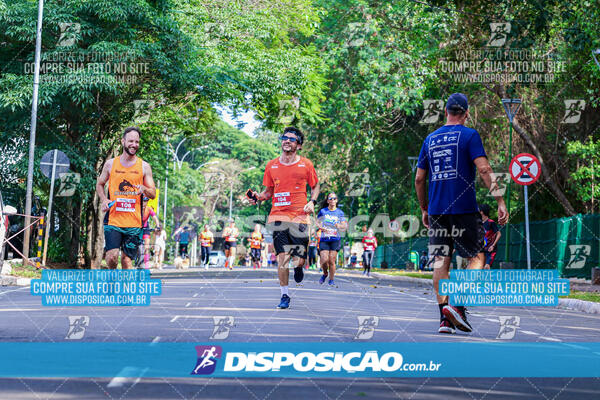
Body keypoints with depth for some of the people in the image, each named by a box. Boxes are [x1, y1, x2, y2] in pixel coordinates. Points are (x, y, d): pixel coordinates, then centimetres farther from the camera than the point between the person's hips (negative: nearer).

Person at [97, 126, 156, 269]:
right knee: (112, 257, -10)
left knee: (127, 259, 3)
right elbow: (99, 184, 21)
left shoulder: (144, 166, 6)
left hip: (134, 222, 1)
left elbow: (153, 194, 8)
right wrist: (104, 200, 2)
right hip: (113, 219, 0)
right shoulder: (110, 164, 7)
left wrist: (144, 189, -15)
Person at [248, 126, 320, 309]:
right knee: (282, 257, -8)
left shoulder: (306, 164, 4)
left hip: (300, 216, -1)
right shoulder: (271, 165, 8)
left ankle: (299, 267, 36)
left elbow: (315, 186, 16)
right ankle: (284, 296, 7)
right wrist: (258, 197, -3)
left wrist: (312, 202, -2)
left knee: (298, 260, -4)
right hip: (278, 216, 1)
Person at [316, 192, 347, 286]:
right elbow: (317, 222, 11)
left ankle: (331, 279, 12)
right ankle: (325, 274, 19)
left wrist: (339, 225, -16)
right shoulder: (323, 211, 6)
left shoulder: (340, 212, 7)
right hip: (324, 239, 0)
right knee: (324, 260, -11)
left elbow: (344, 225, 5)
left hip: (335, 240, 0)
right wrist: (321, 227, -9)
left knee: (331, 261, -5)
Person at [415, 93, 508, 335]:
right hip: (464, 209, -4)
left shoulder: (430, 139, 14)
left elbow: (419, 179, 15)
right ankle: (458, 305, -8)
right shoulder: (469, 135, 0)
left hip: (436, 211, 4)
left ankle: (444, 319, 2)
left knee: (441, 261, 6)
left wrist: (424, 210, 24)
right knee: (477, 257, 8)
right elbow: (484, 170, -12)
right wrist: (500, 202, -11)